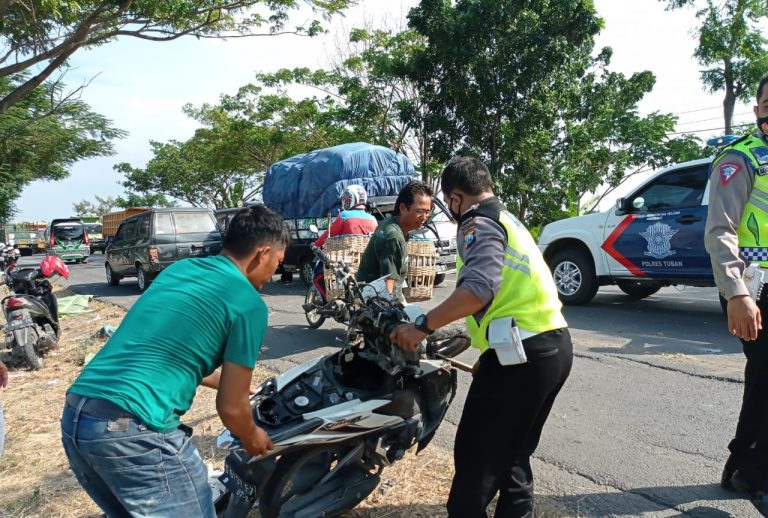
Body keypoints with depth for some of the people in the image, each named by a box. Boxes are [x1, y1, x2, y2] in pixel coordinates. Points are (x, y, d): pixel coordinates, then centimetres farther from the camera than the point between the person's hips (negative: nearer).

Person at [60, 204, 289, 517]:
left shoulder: (179, 269, 15)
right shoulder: (248, 303, -7)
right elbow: (230, 408, -2)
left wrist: (225, 380, 41)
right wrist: (252, 439, 20)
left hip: (72, 420, 9)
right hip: (133, 431, -9)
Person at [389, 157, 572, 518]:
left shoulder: (479, 223, -7)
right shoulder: (508, 220, 22)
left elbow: (479, 288, -25)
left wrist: (422, 326, -21)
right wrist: (487, 356, 28)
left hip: (523, 353, -10)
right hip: (554, 346, 10)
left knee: (476, 456, 1)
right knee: (512, 454, 21)